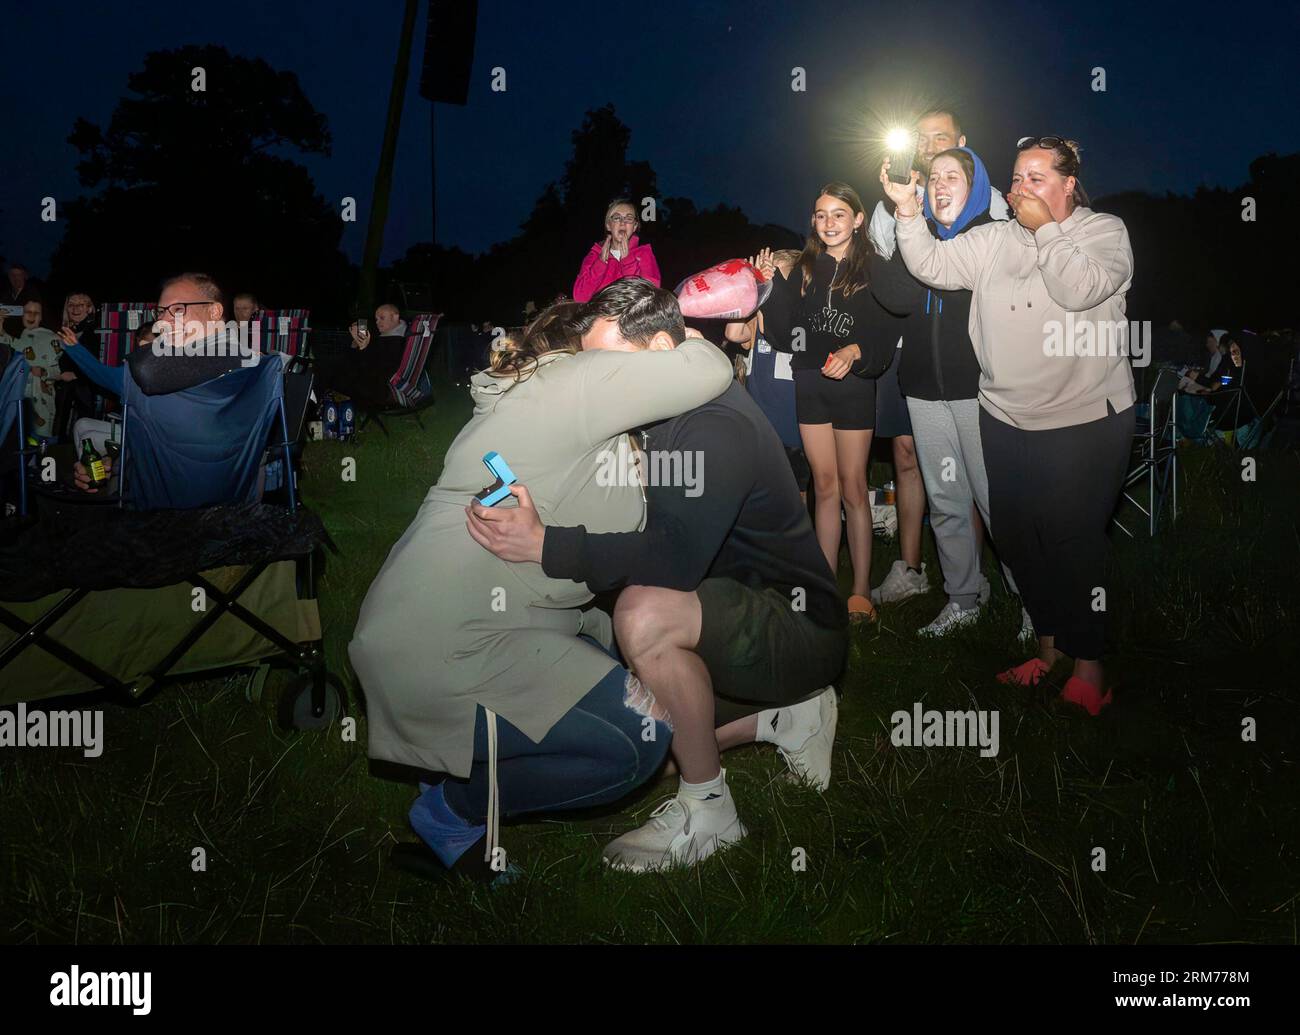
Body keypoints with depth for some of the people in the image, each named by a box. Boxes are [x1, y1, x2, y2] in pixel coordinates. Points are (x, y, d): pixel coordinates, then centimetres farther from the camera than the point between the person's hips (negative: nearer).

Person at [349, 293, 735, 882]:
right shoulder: (571, 380, -10)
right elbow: (709, 372, -15)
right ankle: (453, 810, 2)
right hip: (444, 653, -11)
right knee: (641, 739, -13)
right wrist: (683, 346, 5)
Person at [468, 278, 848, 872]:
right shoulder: (669, 417, 8)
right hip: (746, 626, 10)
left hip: (799, 629, -10)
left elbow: (678, 556, -37)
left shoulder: (718, 426, -24)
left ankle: (706, 811, -17)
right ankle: (786, 717, 18)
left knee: (645, 615, -35)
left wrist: (545, 545, -42)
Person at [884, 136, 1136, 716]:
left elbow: (1081, 288, -20)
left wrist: (1045, 228, -14)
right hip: (1005, 421, 5)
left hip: (1084, 423, -5)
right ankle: (1050, 641, 32)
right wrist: (907, 211, -12)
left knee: (1073, 541, -3)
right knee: (1016, 537, 13)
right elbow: (933, 266, -1)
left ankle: (1089, 661, 12)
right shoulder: (993, 240, 9)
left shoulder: (1104, 232, -2)